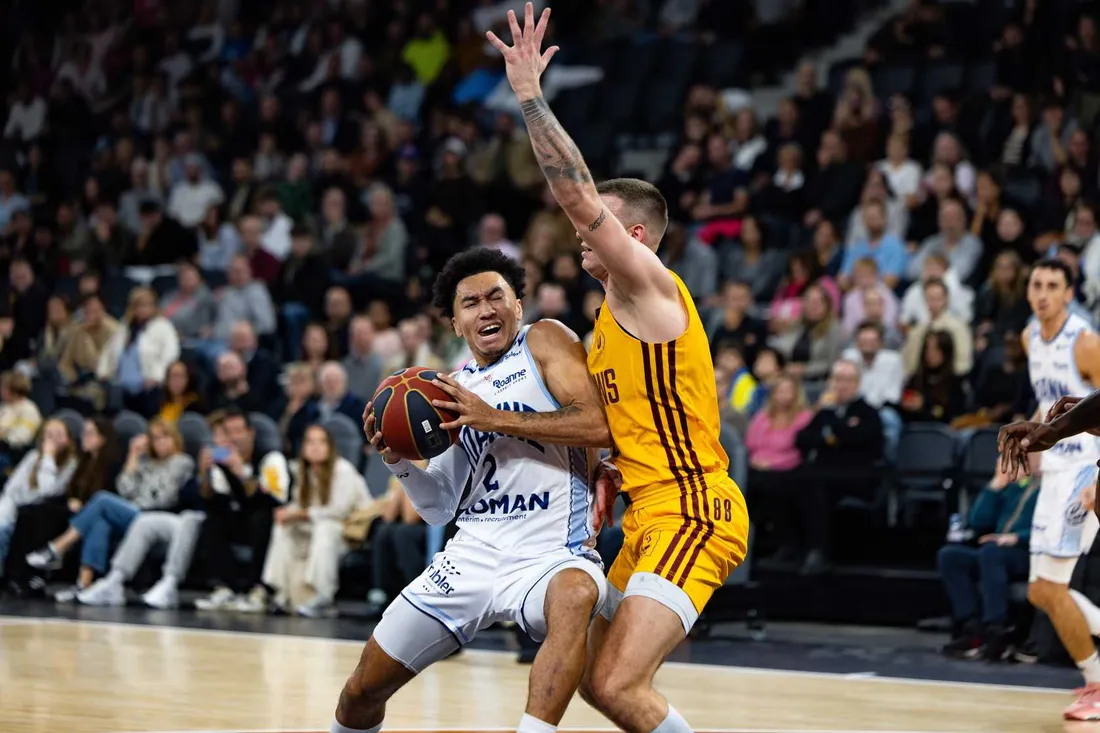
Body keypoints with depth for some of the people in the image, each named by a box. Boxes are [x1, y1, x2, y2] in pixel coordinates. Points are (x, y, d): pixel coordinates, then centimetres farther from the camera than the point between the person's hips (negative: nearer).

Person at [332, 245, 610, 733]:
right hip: (474, 552, 6)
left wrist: (495, 419, -21)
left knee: (575, 595, -43)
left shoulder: (544, 342, -2)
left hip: (550, 554, -6)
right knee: (363, 689, 9)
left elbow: (599, 426, -19)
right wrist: (398, 461, -2)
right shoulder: (453, 387, 14)